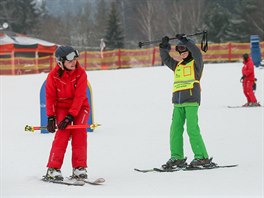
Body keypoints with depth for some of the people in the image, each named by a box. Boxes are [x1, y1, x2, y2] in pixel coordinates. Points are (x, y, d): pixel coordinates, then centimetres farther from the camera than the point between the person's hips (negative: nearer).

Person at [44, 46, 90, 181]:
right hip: (62, 107, 0)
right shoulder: (53, 75, -12)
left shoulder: (81, 73, -15)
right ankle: (53, 169, -17)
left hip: (80, 107, 0)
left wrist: (70, 116, -27)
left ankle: (79, 168, -12)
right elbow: (50, 97, -7)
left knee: (79, 132, -20)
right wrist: (51, 117, -17)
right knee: (63, 132, -20)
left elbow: (79, 97, -19)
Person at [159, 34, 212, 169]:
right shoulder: (177, 65, 20)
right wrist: (164, 47, 5)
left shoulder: (195, 63, 3)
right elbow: (165, 59, 19)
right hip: (178, 102, 6)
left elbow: (196, 52, -14)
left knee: (192, 129, -11)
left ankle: (202, 157, -6)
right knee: (175, 129, 2)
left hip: (191, 100, -6)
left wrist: (185, 40, -20)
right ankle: (177, 157, 8)